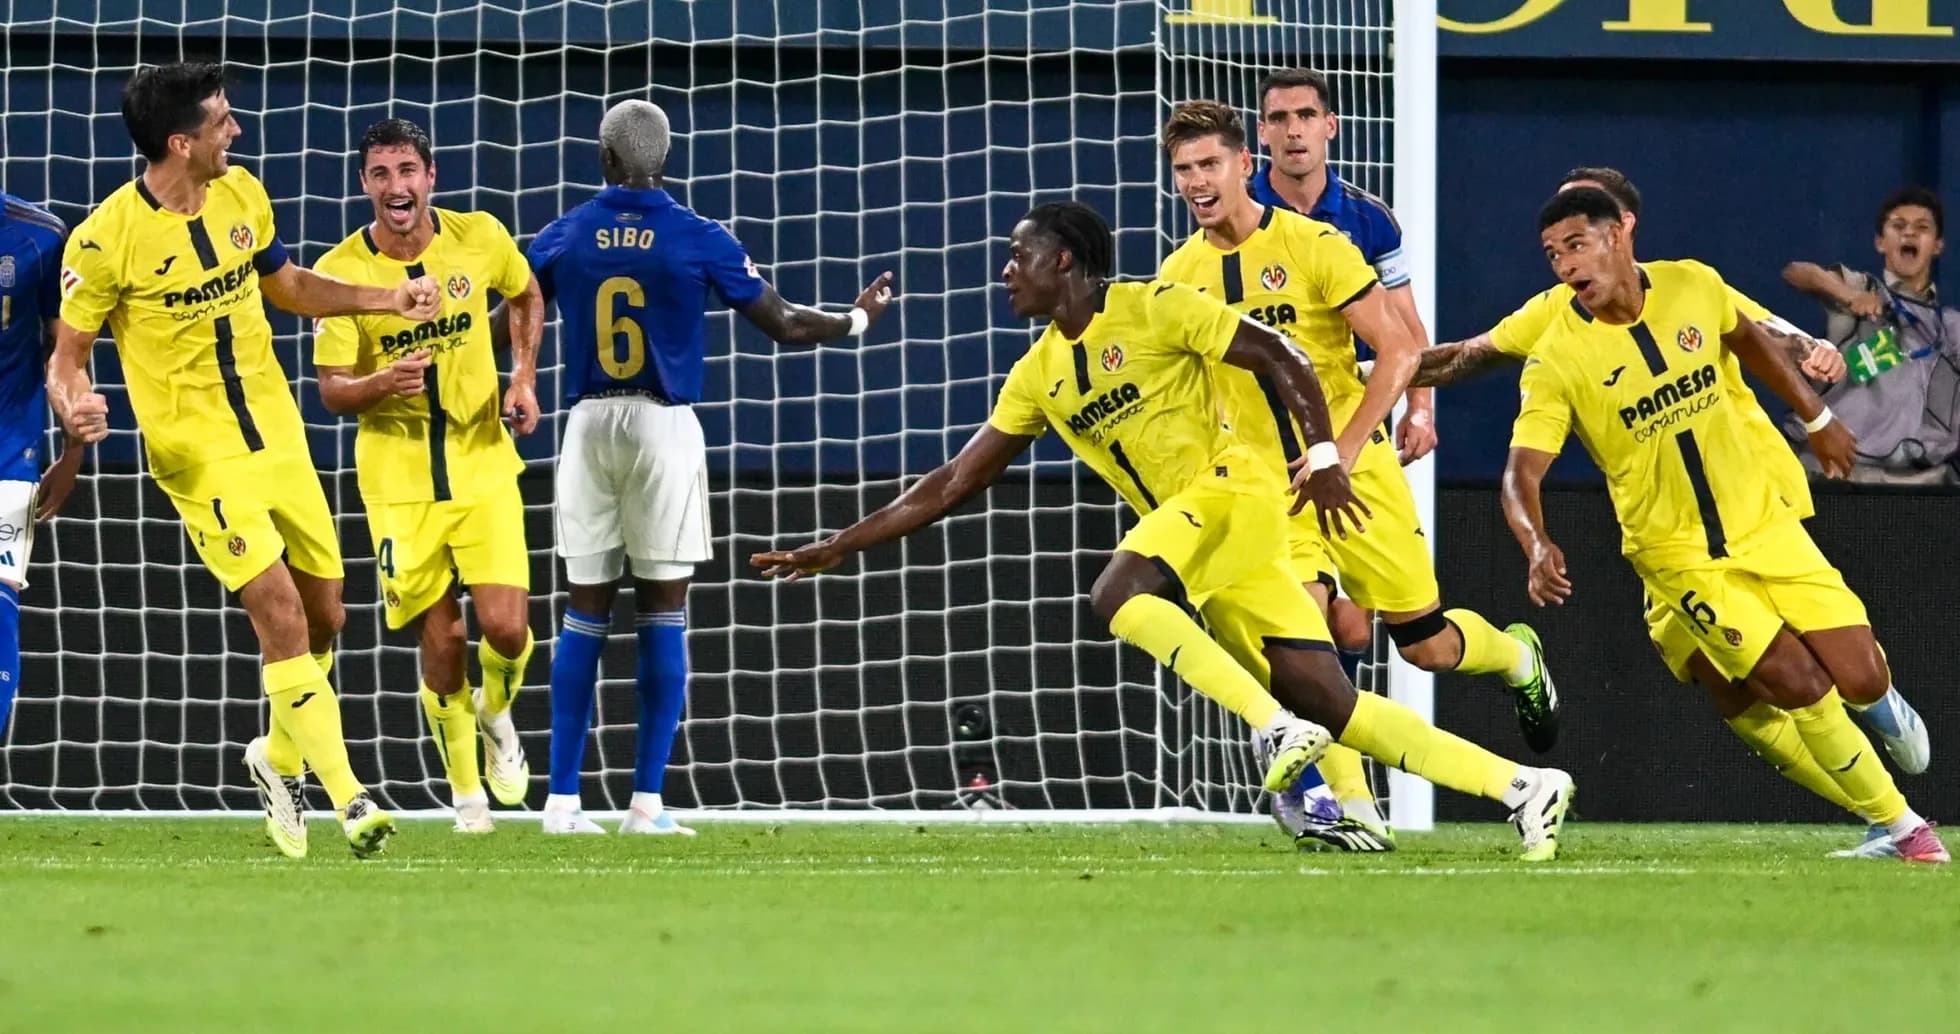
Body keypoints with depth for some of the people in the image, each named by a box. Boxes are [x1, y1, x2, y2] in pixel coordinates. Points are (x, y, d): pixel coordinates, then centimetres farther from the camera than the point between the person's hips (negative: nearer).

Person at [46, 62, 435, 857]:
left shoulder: (242, 195, 1)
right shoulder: (105, 239, -17)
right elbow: (66, 352, -8)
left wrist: (388, 300, 13)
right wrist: (75, 406, -29)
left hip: (279, 437, 6)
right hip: (201, 457, -6)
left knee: (324, 616, 11)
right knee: (281, 613, -16)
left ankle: (279, 757, 36)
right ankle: (347, 798, -13)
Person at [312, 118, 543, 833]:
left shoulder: (479, 238, -5)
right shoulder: (340, 271, -11)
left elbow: (526, 296, 18)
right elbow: (332, 393, -7)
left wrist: (523, 378, 4)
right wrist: (384, 382, -28)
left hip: (483, 464, 1)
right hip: (397, 478, -1)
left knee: (505, 627, -11)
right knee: (439, 642, -1)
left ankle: (495, 717, 24)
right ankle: (467, 792, 19)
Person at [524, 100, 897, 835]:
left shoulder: (563, 237, 2)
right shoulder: (698, 240, -3)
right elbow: (784, 324, 3)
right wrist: (858, 318, 22)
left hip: (589, 425, 2)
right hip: (664, 428, -2)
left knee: (586, 613, 7)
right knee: (663, 614, 2)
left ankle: (563, 800, 3)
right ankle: (648, 802, -3)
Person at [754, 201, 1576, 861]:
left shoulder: (1153, 311, -5)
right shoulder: (1038, 375, 15)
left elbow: (1280, 358, -5)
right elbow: (954, 483, 18)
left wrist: (1323, 456, -18)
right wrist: (839, 547, 13)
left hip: (1234, 489, -6)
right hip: (1181, 523, 6)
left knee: (1117, 594, -29)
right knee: (1335, 707, -4)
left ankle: (1279, 728, -31)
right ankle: (1522, 787, -3)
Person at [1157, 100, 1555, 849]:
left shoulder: (1313, 246, -12)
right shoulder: (1179, 275, 1)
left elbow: (1400, 350, -13)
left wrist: (1340, 456, -19)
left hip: (1354, 472, -2)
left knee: (1427, 645, 6)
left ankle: (1519, 658, 40)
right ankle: (1353, 806, -15)